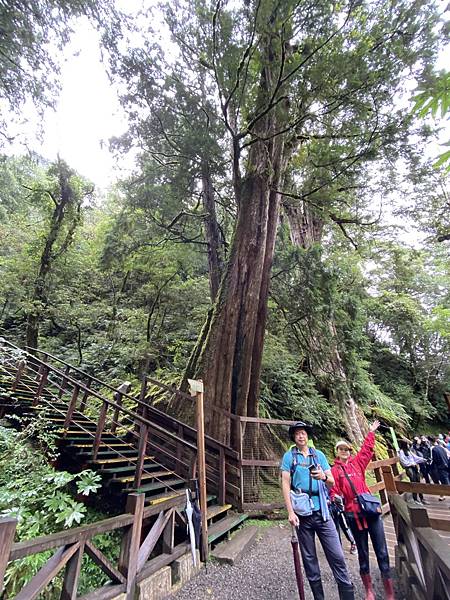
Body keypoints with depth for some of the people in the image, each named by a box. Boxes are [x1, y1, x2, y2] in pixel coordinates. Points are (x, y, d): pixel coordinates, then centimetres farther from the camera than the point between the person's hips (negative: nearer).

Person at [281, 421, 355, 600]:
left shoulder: (319, 455, 4)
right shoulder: (289, 456, -3)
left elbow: (332, 482, 7)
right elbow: (285, 484, -5)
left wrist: (324, 476, -16)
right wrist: (290, 512, -11)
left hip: (322, 511, 2)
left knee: (337, 556, 0)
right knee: (309, 558, 10)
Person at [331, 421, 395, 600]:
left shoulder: (357, 463, 8)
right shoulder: (335, 470, -1)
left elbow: (367, 450, 10)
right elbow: (334, 490, -4)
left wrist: (371, 432, 11)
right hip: (353, 514, -2)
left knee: (382, 552, 2)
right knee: (363, 553, 11)